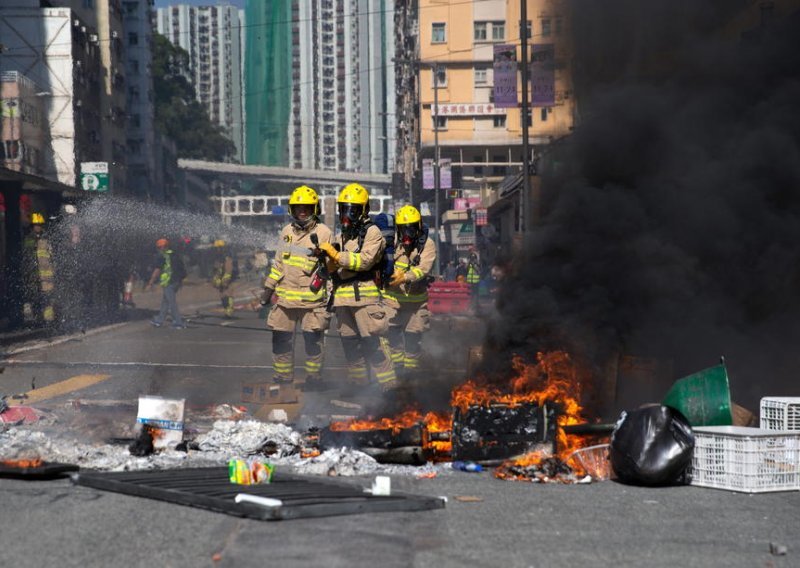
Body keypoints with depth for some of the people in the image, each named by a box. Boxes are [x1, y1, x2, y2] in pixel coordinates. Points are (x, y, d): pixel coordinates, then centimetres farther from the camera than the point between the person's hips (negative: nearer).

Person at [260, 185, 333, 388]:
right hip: (285, 295, 5)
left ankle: (314, 377, 11)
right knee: (281, 339, 6)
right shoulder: (287, 232, 14)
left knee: (313, 339, -1)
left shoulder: (324, 233, -2)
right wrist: (269, 287, 19)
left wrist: (331, 296, -5)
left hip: (312, 298, -5)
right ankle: (283, 377, 17)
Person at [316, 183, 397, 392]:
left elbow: (365, 261, -16)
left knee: (371, 343, -12)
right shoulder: (344, 235, 21)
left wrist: (337, 255, -17)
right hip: (343, 296, 8)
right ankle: (359, 384, 20)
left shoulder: (372, 232, -3)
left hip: (364, 296, -8)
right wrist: (330, 264, -1)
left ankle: (389, 385, -9)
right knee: (349, 343, 11)